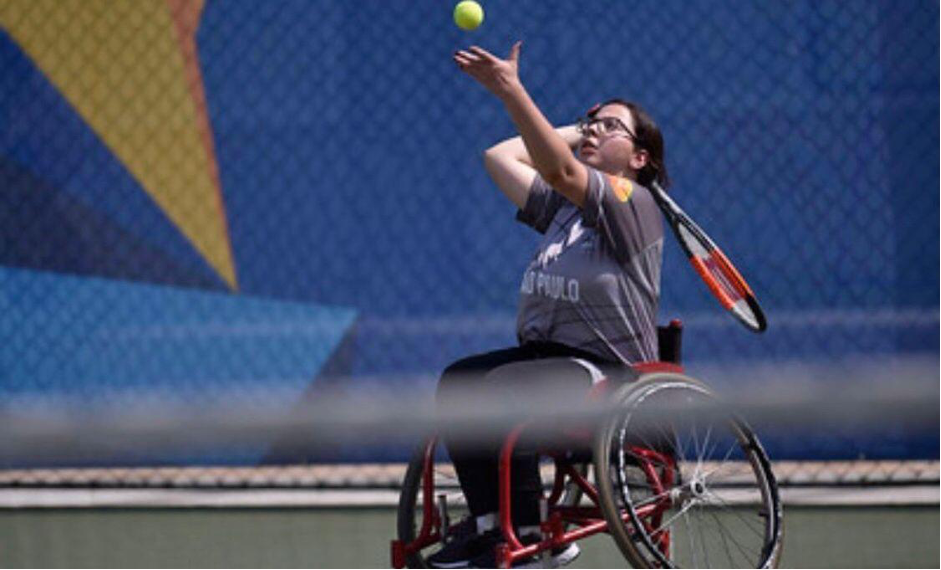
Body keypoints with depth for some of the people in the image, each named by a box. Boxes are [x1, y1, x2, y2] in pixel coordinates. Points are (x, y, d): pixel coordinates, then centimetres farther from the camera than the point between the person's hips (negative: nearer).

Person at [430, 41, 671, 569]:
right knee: (457, 382, -16)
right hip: (546, 354, 9)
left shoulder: (633, 202, -9)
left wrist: (511, 91, -33)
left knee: (503, 387, -32)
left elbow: (560, 170, -25)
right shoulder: (562, 205, 18)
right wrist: (574, 131, 21)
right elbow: (500, 157, 22)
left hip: (609, 369, -9)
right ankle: (486, 521, -18)